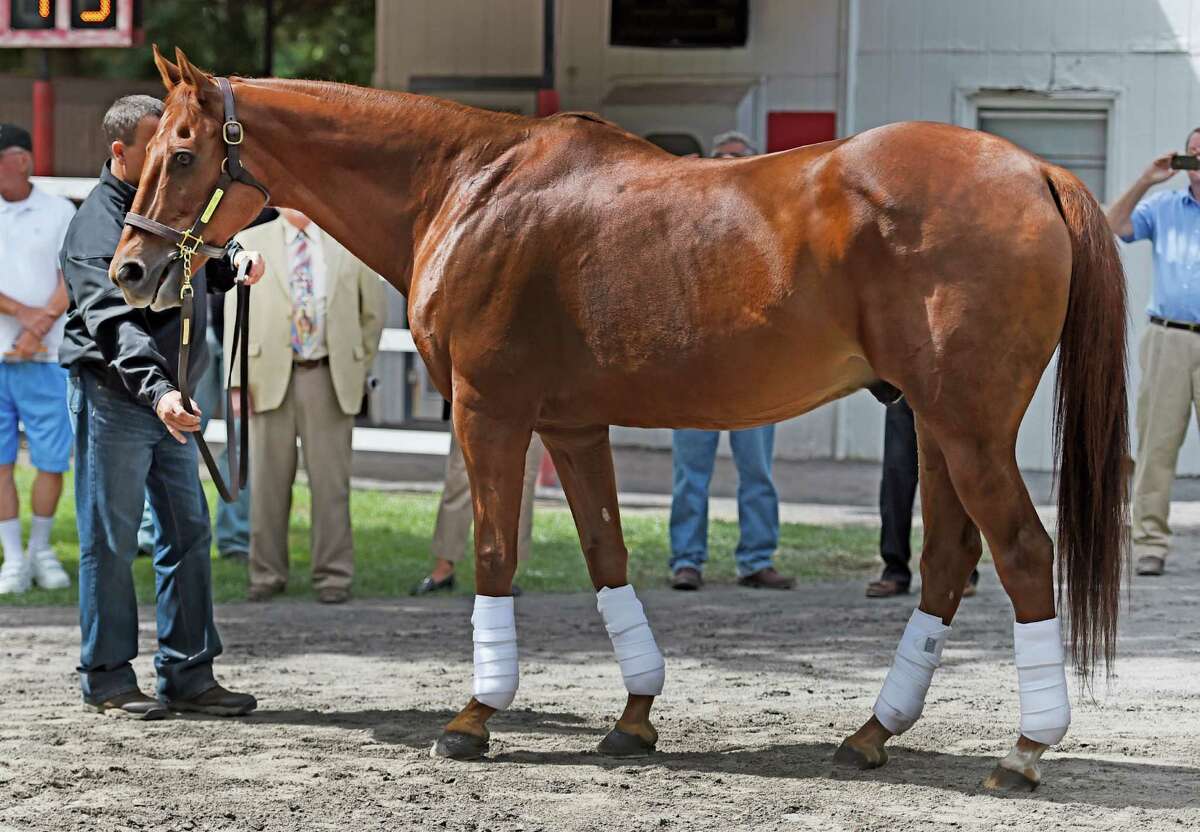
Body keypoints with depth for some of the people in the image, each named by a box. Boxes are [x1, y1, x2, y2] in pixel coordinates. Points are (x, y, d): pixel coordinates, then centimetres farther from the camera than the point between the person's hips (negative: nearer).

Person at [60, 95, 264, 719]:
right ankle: (107, 680, 6)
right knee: (111, 541, -2)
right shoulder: (98, 228, -16)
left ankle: (188, 674, 15)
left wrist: (235, 261, 7)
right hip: (112, 395, -8)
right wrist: (156, 390, -43)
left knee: (189, 533, 9)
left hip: (170, 397, 9)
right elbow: (116, 323, -29)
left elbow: (202, 267, 31)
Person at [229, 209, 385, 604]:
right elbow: (235, 315, 3)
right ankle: (267, 574, 12)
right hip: (270, 378, 0)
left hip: (328, 380, 0)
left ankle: (333, 576, 7)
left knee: (330, 480, 0)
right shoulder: (251, 242, 4)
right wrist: (237, 382, -4)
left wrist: (359, 371, 12)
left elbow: (373, 309, 14)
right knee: (269, 480, 3)